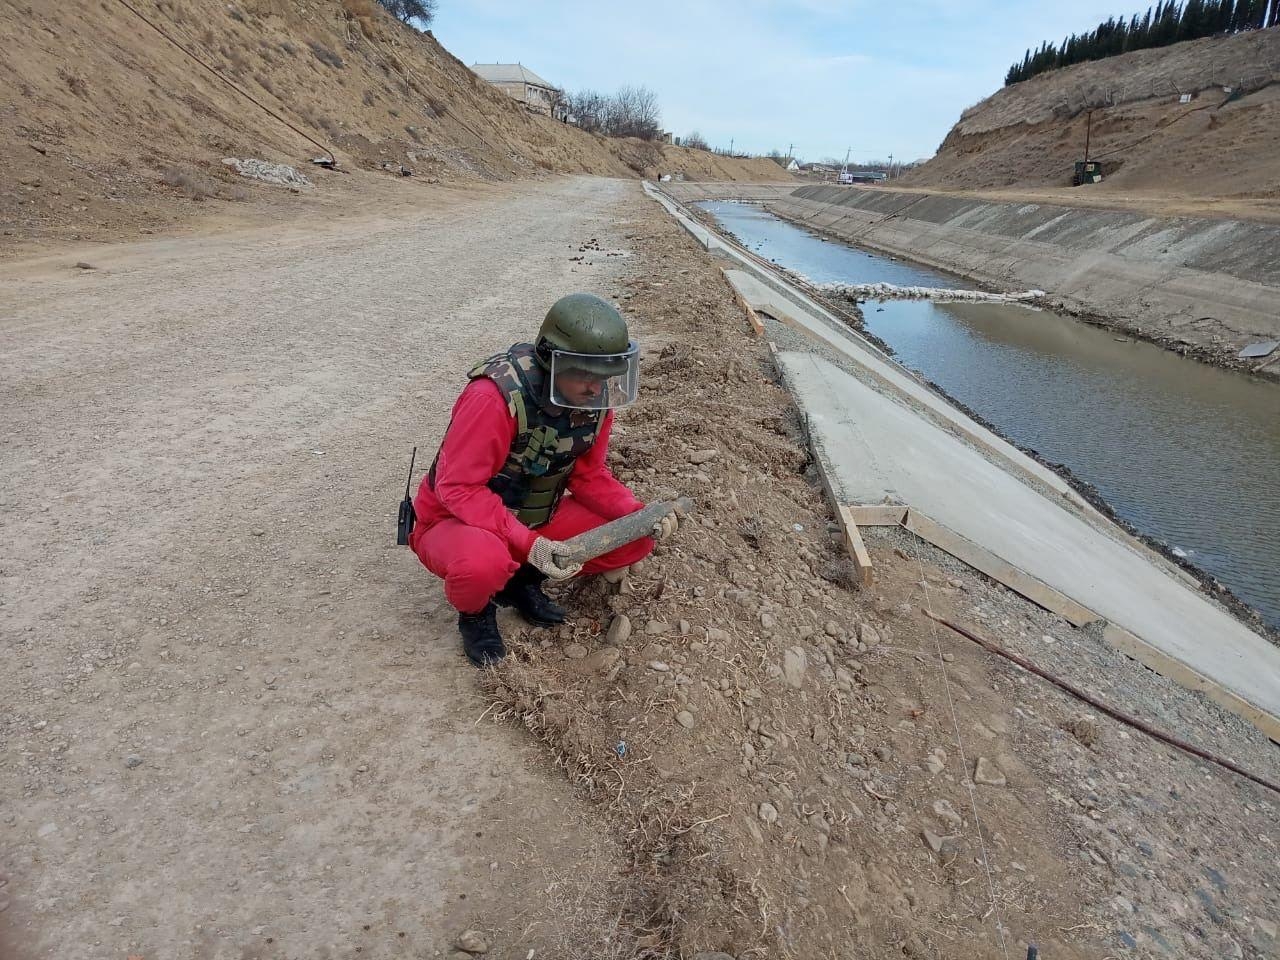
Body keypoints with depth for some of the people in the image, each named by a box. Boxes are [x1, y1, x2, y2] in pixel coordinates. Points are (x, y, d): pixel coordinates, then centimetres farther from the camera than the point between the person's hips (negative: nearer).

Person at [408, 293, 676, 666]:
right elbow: (458, 488, -29)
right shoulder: (496, 397, -31)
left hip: (536, 518, 6)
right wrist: (528, 544, -39)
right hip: (457, 520, -6)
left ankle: (522, 580, 9)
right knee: (483, 561, -41)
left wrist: (638, 514, -18)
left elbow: (589, 475, -1)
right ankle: (474, 611, -1)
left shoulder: (595, 399, -11)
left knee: (635, 540, -8)